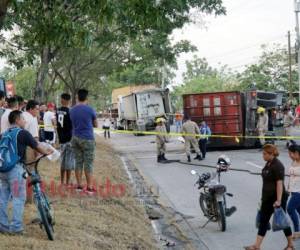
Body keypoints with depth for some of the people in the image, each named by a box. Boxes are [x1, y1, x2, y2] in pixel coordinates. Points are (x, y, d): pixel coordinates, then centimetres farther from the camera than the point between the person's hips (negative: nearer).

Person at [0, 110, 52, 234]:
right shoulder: (23, 133, -4)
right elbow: (37, 147, 3)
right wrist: (47, 152, 22)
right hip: (15, 168, -7)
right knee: (19, 198, 0)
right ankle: (16, 226, 1)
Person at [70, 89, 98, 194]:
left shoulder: (72, 110, 5)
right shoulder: (89, 110, -9)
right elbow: (95, 125, 4)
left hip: (75, 138, 5)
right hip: (87, 139, -5)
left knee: (78, 162, 11)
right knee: (88, 163, -1)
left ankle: (79, 185, 13)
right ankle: (89, 187, -1)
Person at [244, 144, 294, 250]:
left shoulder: (277, 166, -18)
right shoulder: (268, 164, 9)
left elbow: (279, 183, -23)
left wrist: (279, 200, -27)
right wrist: (264, 197, 21)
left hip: (276, 198, -9)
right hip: (268, 198, 9)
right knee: (263, 221, 6)